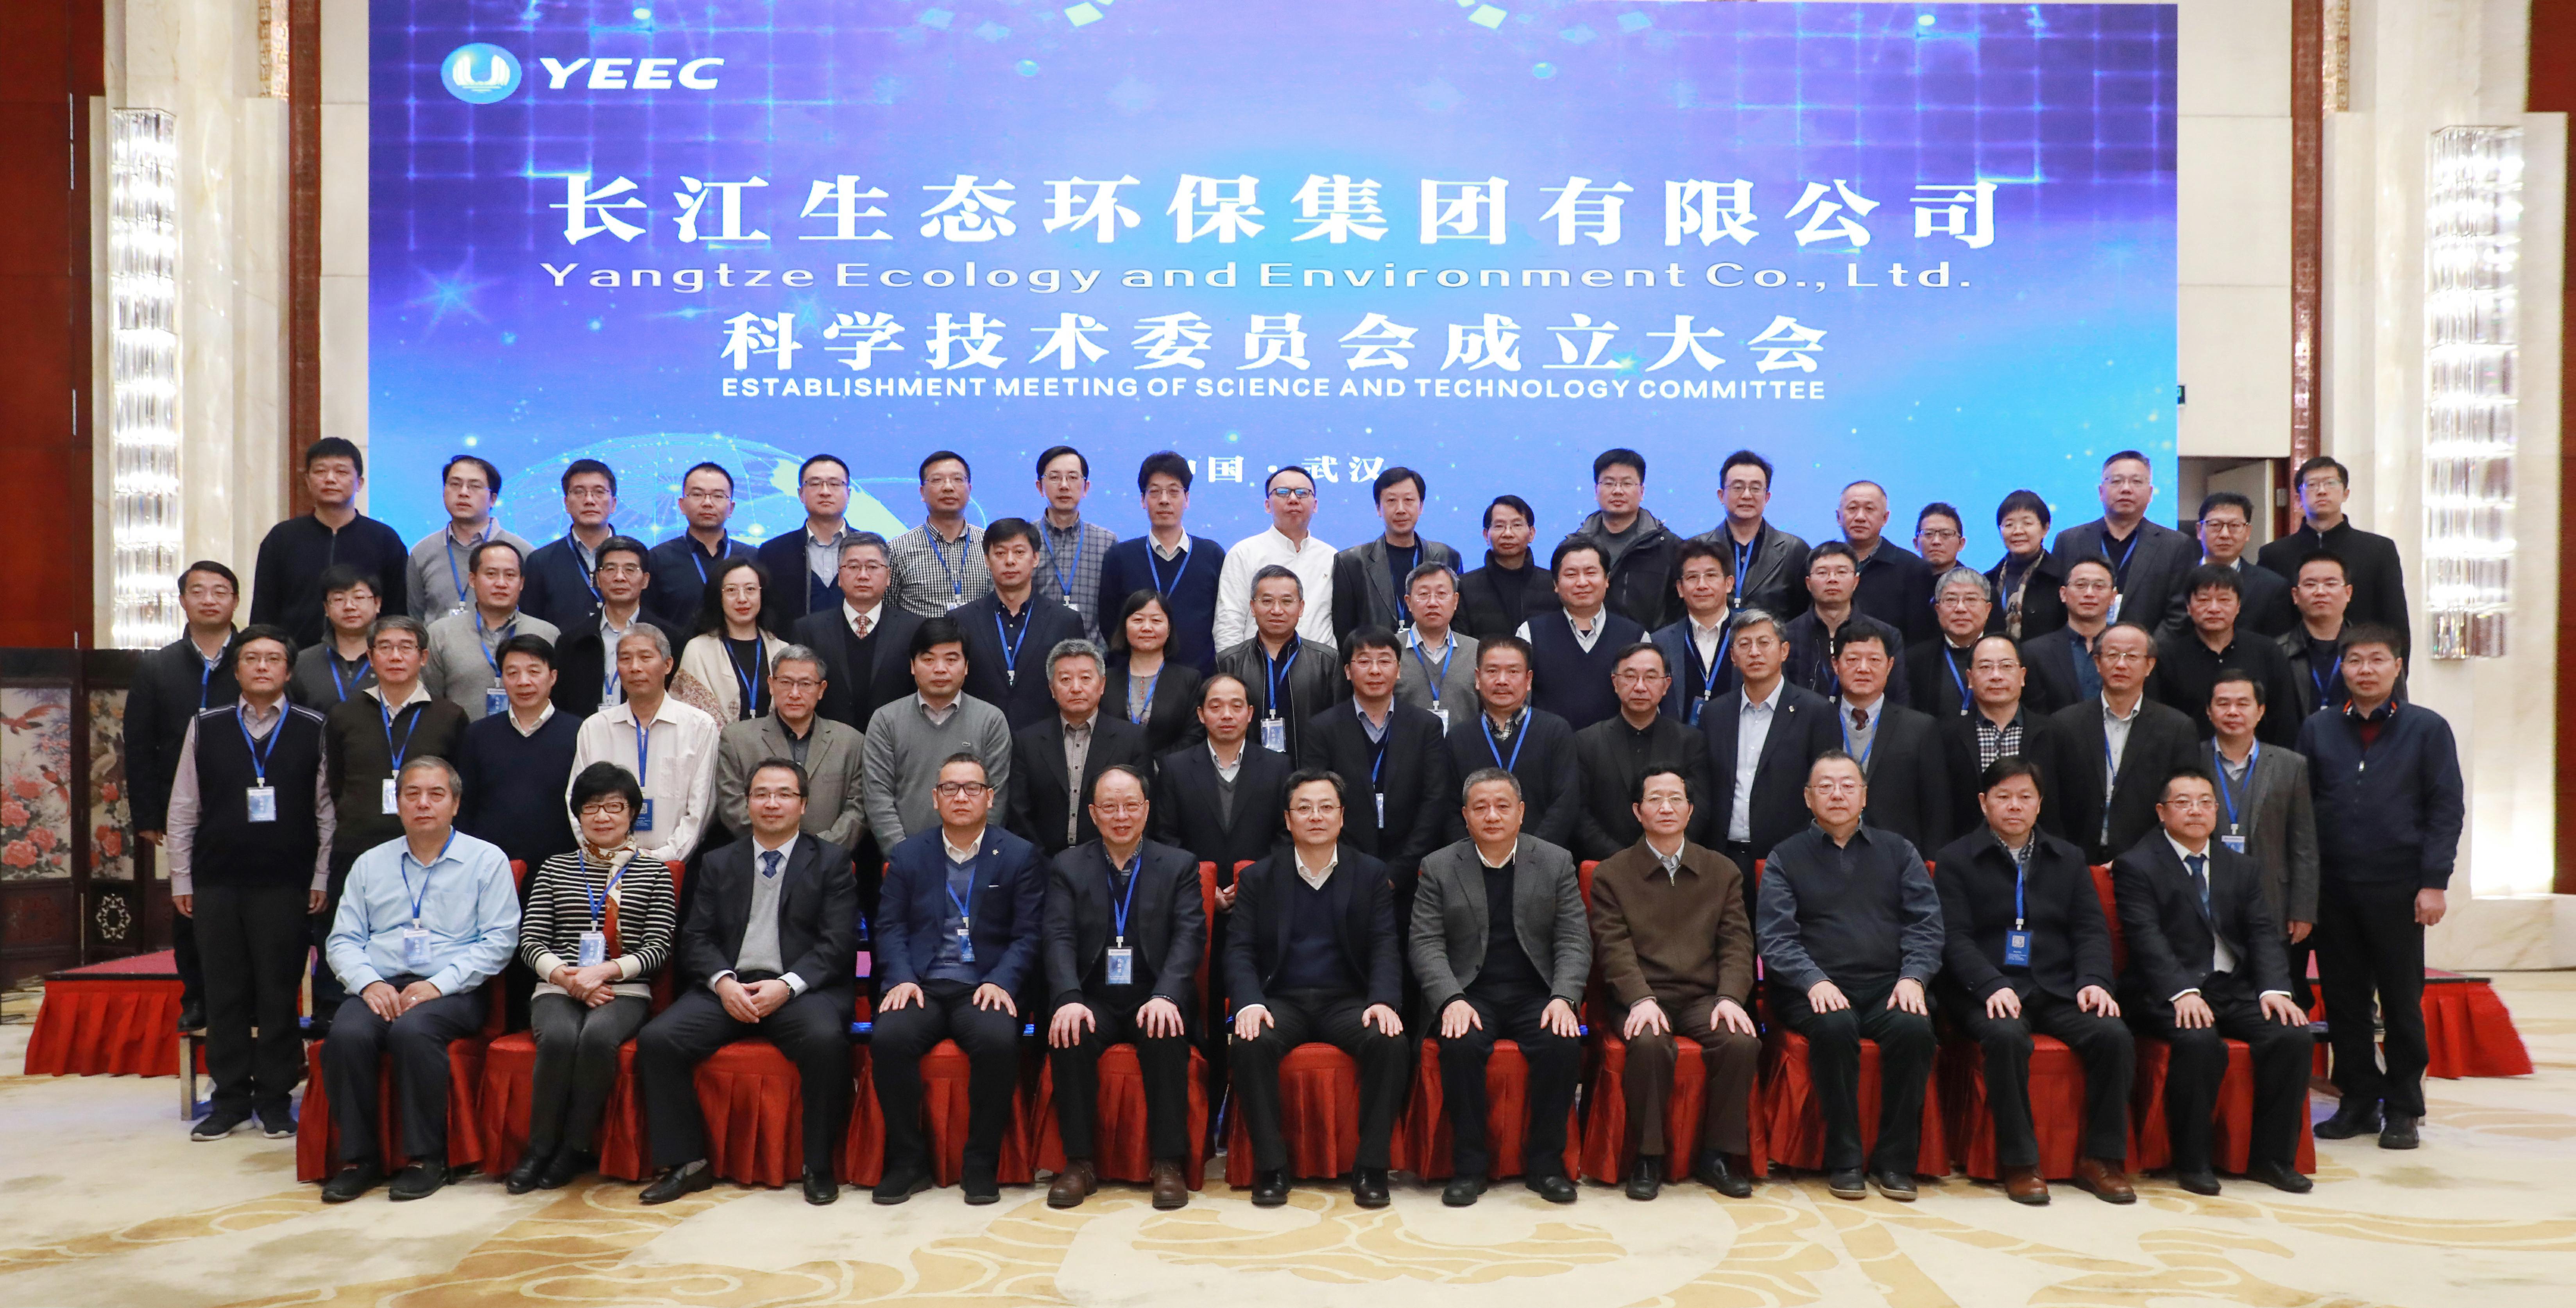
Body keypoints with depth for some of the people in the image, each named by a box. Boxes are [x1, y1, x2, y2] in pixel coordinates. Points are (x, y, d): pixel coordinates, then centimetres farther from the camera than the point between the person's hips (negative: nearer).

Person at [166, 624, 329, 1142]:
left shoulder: (313, 731, 0)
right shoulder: (205, 728, 6)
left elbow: (327, 809, 1)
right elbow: (183, 809, 9)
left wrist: (322, 879, -3)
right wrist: (181, 879, 6)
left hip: (285, 885, -2)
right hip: (216, 884, 2)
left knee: (279, 996, 2)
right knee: (225, 995, 7)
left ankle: (275, 1100, 12)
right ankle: (230, 1100, 16)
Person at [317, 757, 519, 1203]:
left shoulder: (487, 860, 7)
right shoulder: (370, 864, 19)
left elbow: (499, 940, -2)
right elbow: (342, 940, 14)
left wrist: (439, 984, -13)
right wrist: (368, 983, -7)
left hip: (452, 993, -3)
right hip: (381, 987, 3)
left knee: (412, 1030, -34)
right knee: (346, 1035, -29)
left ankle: (427, 1158, -20)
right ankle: (359, 1158, -15)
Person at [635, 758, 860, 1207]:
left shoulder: (831, 862, 9)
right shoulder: (717, 863, 18)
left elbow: (838, 943, -1)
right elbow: (696, 938, 9)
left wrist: (787, 985, -16)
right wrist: (723, 982, -11)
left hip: (801, 989, -3)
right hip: (727, 988, 3)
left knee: (826, 1041, -34)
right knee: (656, 1039, -21)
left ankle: (819, 1167, -18)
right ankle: (686, 1163, -8)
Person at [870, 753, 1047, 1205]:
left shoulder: (1020, 856, 9)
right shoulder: (907, 855, 16)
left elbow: (1028, 934, 3)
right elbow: (890, 926, 9)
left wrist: (1001, 982, -14)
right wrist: (901, 978, -9)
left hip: (984, 988, -1)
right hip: (922, 985, 2)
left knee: (999, 1042, -34)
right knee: (888, 1038, -30)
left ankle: (981, 1163, -14)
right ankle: (908, 1160, -11)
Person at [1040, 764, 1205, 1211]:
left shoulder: (1179, 865, 9)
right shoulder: (1066, 868, 10)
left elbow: (1190, 936, -3)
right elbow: (1060, 939, -2)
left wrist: (1166, 997, -22)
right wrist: (1070, 1000, -22)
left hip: (1154, 1001, -1)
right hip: (1094, 1000, 1)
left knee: (1164, 1035, -33)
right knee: (1069, 1036, -31)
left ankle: (1169, 1163, -23)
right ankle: (1079, 1163, -19)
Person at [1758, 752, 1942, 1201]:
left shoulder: (1898, 852, 18)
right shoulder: (1786, 857, 11)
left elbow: (1927, 924, 8)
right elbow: (1775, 936, -1)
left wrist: (1913, 977, -11)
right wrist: (1814, 981, -19)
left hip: (1887, 988, 2)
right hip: (1816, 991, -2)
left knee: (1913, 1027, -30)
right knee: (1835, 1026, -34)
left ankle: (1894, 1161, -16)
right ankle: (1843, 1161, -20)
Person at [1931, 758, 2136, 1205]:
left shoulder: (2069, 859, 20)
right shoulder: (1956, 860, 7)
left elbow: (2092, 929, 11)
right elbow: (1955, 937, -3)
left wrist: (2094, 981, -9)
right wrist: (1992, 986, -20)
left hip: (2059, 988, 4)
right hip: (1990, 991, -4)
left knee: (2114, 1035, -24)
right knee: (2006, 1038, -35)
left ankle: (2100, 1159, -11)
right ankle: (2019, 1163, -23)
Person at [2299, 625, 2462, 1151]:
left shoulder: (2427, 729, 1)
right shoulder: (2318, 729, 6)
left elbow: (2446, 810, -1)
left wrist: (2433, 882, -8)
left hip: (2397, 890, -2)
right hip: (2333, 888, 2)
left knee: (2402, 1001, 6)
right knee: (2343, 999, 7)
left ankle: (2403, 1110, 17)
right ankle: (2358, 1101, 18)